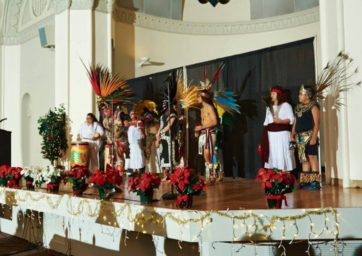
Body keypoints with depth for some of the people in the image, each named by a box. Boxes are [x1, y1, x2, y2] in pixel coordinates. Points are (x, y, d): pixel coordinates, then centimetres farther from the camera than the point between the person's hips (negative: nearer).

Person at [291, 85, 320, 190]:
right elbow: (295, 123, 17)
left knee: (312, 157, -6)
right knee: (304, 159, 9)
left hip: (309, 136, -7)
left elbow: (316, 123, -11)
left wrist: (314, 137, -18)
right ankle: (305, 181, 14)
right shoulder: (299, 107, 16)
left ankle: (315, 182, -3)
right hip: (300, 137, 7)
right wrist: (292, 135, 9)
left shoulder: (313, 106, -5)